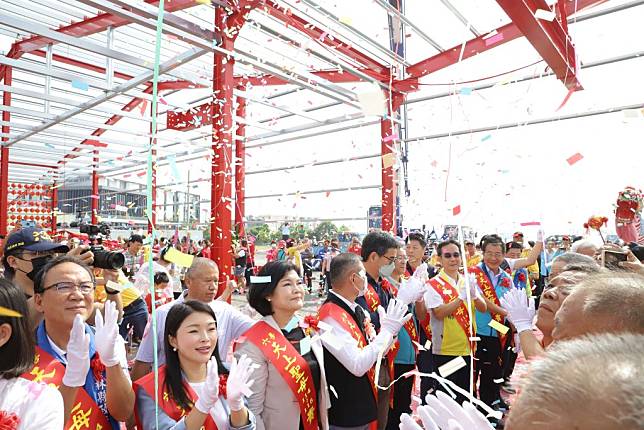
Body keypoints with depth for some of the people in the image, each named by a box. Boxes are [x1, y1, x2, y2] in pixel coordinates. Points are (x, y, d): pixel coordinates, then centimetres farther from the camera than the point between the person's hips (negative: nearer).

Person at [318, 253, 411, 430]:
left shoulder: (356, 309, 3)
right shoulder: (331, 316, -25)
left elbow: (372, 351, 8)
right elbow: (358, 366, -28)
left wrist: (391, 328, -7)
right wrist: (387, 329, -22)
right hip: (344, 414, -8)